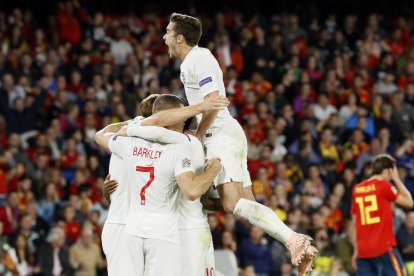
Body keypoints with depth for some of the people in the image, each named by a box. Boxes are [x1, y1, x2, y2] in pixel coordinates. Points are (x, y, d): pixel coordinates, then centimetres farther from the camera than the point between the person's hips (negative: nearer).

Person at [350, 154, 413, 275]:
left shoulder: (357, 189, 12)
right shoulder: (384, 186, -6)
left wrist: (356, 250, 19)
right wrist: (397, 180, 7)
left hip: (363, 251, 6)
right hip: (384, 248, -6)